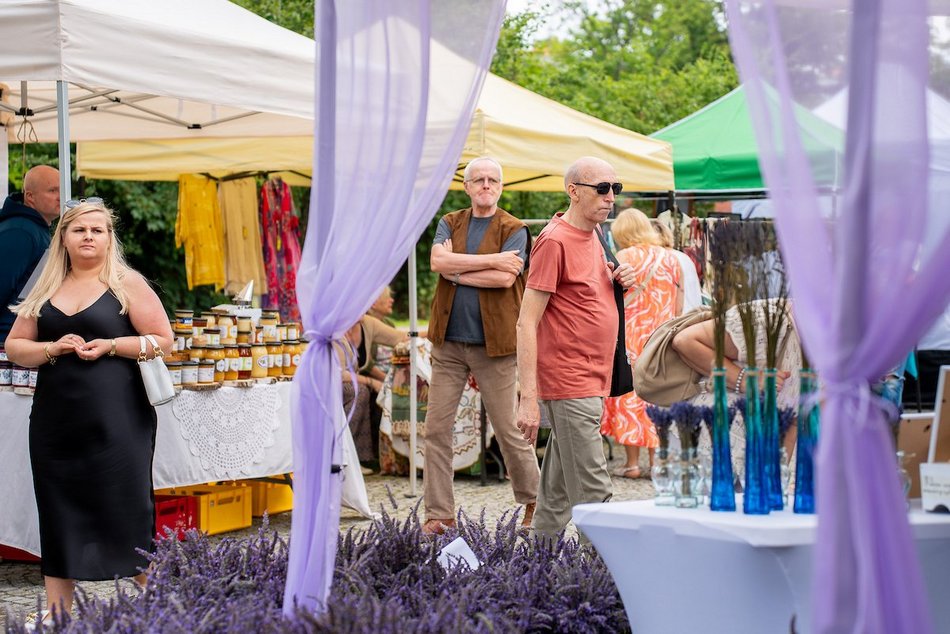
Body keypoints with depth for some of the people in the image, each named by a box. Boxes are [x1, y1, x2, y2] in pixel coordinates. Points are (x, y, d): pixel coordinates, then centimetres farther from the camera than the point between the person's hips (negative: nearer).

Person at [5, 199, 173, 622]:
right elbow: (14, 348, 12)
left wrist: (110, 346, -13)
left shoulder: (127, 285, 1)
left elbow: (162, 341, -1)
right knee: (59, 516, 7)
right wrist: (53, 348, -7)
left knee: (129, 514, -3)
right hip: (56, 424, 4)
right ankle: (56, 617, 13)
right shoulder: (45, 290, 13)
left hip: (116, 423, -4)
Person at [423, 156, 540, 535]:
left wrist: (456, 271, -10)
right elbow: (438, 261, -10)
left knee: (509, 431, 3)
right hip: (449, 343, 4)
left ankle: (532, 503, 21)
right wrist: (491, 260, -14)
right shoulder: (450, 224, 10)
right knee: (436, 429, 2)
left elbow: (506, 278, -16)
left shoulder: (514, 230, -1)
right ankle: (439, 514, 9)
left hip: (494, 345, -3)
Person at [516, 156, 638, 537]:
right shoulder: (554, 241, -12)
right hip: (570, 387, -9)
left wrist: (618, 281, 5)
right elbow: (527, 322, -16)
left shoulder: (591, 237, 14)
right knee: (593, 496, -9)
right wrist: (528, 398, -21)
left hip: (590, 386, 9)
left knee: (557, 495, 14)